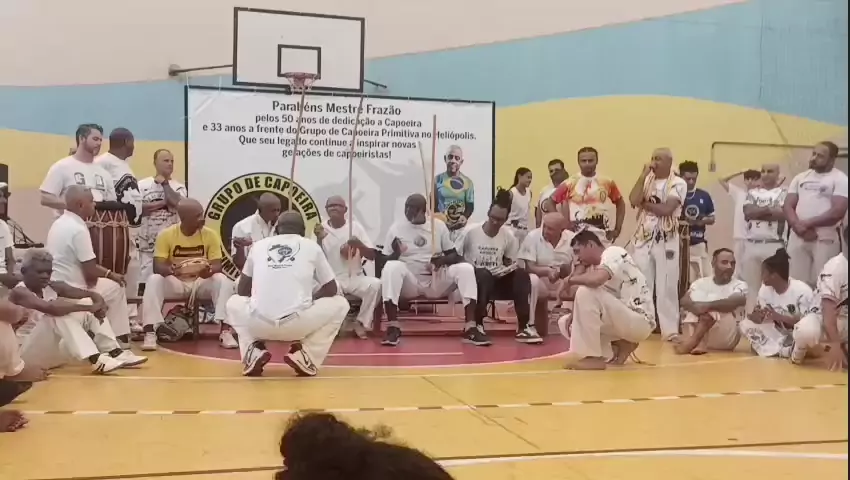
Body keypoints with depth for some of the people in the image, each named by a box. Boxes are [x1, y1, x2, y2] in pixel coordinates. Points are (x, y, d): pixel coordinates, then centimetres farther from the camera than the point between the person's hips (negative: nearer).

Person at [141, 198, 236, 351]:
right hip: (175, 283, 0)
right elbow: (157, 267, -17)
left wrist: (209, 270, -38)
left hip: (201, 283, 1)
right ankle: (150, 333, -28)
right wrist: (170, 270, -41)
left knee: (223, 280, -29)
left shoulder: (210, 234, -9)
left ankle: (225, 331, -29)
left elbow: (217, 266, -12)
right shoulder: (166, 235, -11)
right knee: (154, 280, -31)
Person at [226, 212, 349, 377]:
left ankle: (254, 353, 12)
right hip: (298, 324, -2)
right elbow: (331, 289, 21)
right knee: (340, 304, 25)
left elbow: (242, 291, 26)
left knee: (234, 303, 35)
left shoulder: (259, 245, 17)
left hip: (258, 324, 2)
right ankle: (304, 356, 8)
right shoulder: (312, 246, 13)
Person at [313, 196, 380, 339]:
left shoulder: (355, 226, 1)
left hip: (355, 278, 1)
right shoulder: (321, 229, 1)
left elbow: (372, 256, -1)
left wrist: (359, 245, -21)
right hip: (332, 280, -1)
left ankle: (361, 323, -8)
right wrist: (319, 239, -20)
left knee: (375, 284, -28)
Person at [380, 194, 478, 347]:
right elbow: (384, 261, 0)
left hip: (436, 282, 2)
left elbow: (454, 255, 8)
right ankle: (393, 328, -32)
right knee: (392, 267, -33)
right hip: (409, 283, -2)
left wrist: (442, 260, -16)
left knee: (465, 268, -23)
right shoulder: (396, 228, 2)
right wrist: (396, 254, -23)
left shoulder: (438, 225, 6)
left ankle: (470, 328, -26)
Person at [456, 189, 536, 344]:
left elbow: (510, 264, 10)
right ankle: (477, 327, -32)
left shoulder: (509, 237, 0)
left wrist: (508, 269, -13)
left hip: (496, 281, 4)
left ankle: (523, 327, -21)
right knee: (483, 275, -37)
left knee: (521, 275, -23)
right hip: (473, 279, -3)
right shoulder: (470, 231, -9)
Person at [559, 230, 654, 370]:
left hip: (640, 322, -10)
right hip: (624, 320, 10)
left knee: (586, 292, -27)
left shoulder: (614, 253, -11)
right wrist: (575, 315, -8)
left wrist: (571, 279, -13)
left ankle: (592, 357, -20)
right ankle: (620, 347, 3)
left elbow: (596, 280, -32)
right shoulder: (595, 267, 14)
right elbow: (590, 305, 13)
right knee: (565, 323, 6)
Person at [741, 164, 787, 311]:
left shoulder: (783, 192, 3)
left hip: (774, 245, -4)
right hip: (752, 244, 4)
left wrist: (756, 212, -6)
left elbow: (782, 214, -13)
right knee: (751, 285, 7)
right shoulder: (753, 192, 14)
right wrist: (769, 209, -7)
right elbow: (747, 213, -1)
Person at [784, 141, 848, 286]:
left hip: (825, 239, -4)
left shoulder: (840, 179, 0)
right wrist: (799, 226, -10)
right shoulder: (800, 177, 15)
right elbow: (787, 206, 8)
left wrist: (807, 224, -11)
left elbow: (837, 212, -11)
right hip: (797, 237, 5)